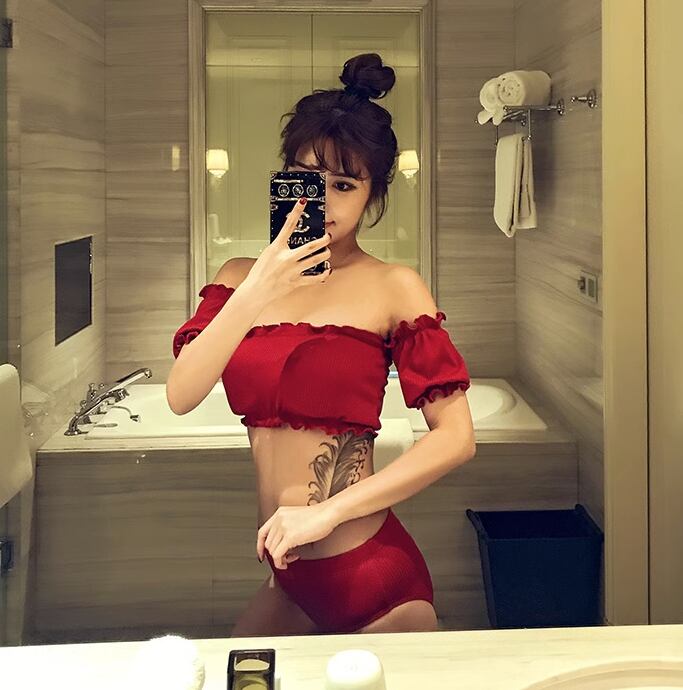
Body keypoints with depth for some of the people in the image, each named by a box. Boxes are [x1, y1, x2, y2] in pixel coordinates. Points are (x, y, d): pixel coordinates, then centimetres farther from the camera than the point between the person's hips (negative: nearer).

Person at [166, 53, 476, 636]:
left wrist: (328, 510, -18)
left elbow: (456, 438, -15)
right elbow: (181, 395, -10)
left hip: (375, 580, -5)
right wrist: (258, 292, -23)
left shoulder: (392, 287, -7)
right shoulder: (242, 278, 5)